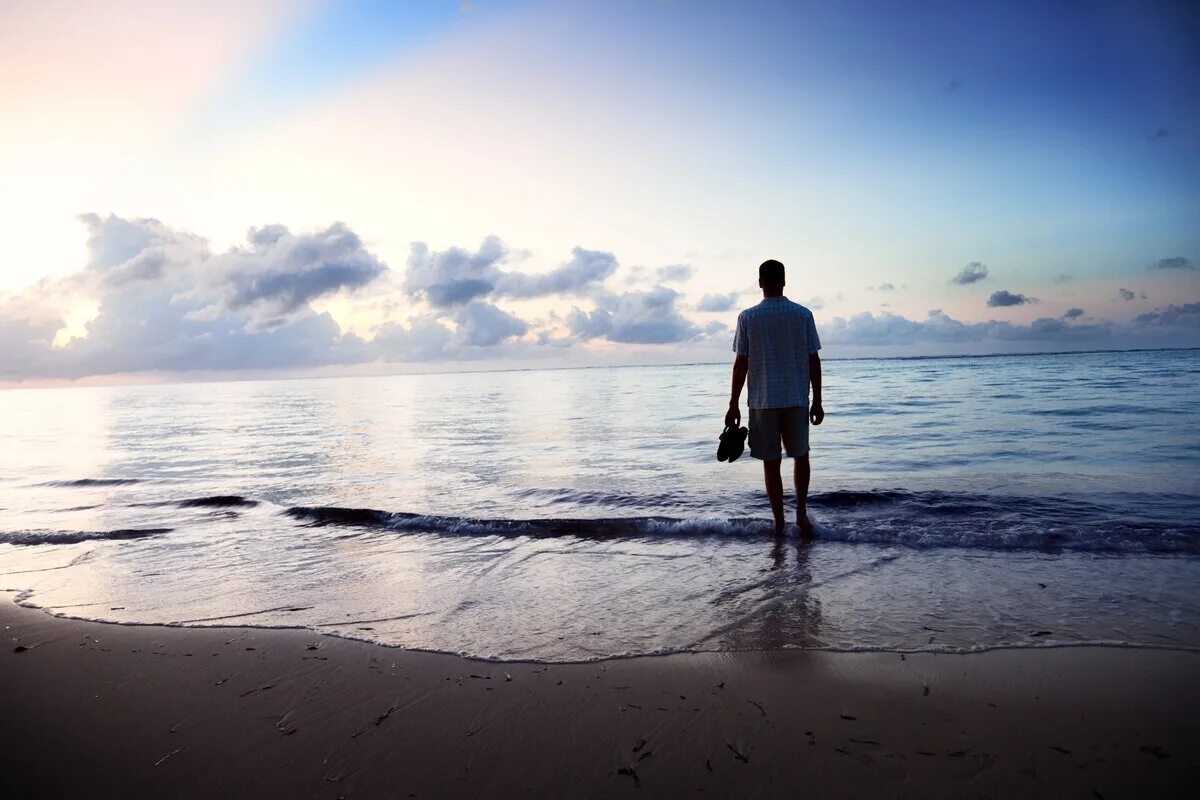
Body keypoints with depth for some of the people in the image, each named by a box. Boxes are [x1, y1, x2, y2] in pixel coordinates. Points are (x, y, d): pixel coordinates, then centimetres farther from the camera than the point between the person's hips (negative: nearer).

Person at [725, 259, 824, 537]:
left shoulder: (747, 317, -4)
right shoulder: (803, 315, -1)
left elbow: (741, 364, -4)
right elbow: (814, 361, 0)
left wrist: (734, 405, 2)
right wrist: (817, 402, 8)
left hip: (762, 401, -1)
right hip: (797, 399, 1)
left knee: (771, 463, 7)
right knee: (801, 455, 20)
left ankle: (779, 524, 12)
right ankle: (801, 513, 11)